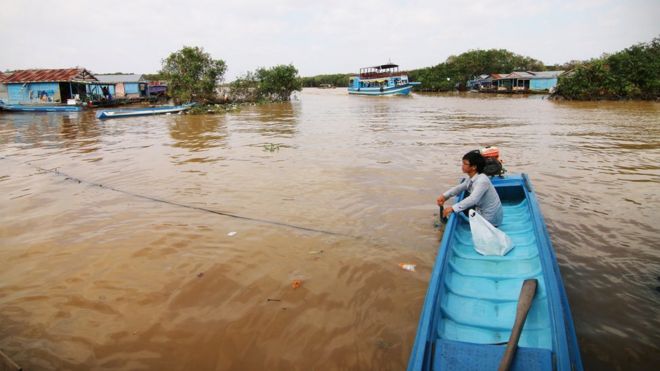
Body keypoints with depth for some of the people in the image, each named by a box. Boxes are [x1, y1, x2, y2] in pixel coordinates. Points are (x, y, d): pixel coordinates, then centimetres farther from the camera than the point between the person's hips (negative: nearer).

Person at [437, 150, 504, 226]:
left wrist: (453, 208, -42)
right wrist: (444, 196, -9)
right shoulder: (471, 178, -1)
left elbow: (473, 199, -38)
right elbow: (460, 187, 7)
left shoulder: (482, 181, -28)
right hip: (482, 211, 8)